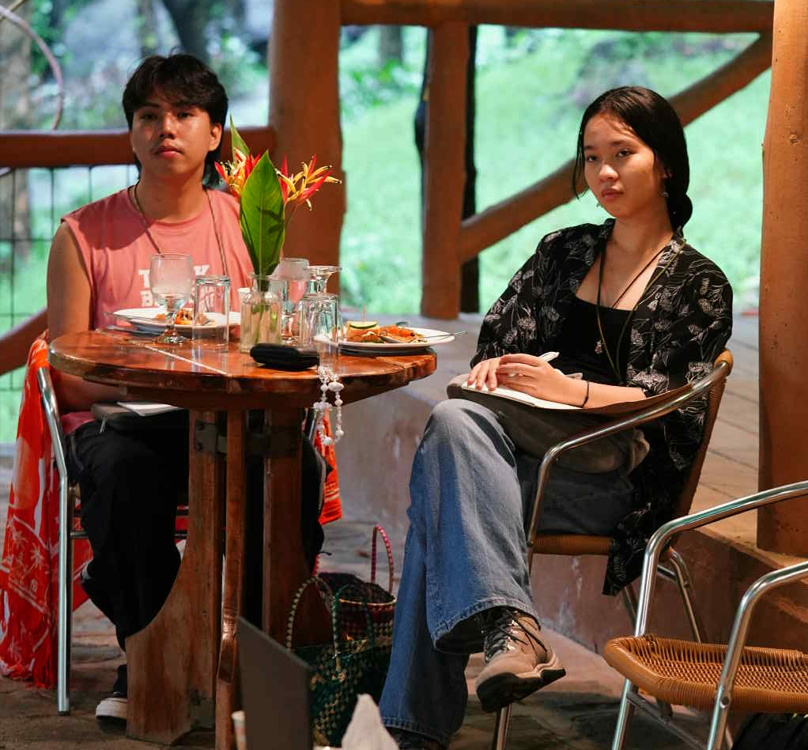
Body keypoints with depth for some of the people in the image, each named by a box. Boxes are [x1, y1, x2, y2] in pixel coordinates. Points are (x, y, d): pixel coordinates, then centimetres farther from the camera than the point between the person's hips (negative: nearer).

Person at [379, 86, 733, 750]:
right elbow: (501, 336, 21)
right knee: (452, 419, -31)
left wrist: (574, 391, -17)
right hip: (525, 450, 5)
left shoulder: (698, 285, 8)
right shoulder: (563, 253, 22)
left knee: (443, 475, -29)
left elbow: (679, 411, -4)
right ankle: (510, 625, -40)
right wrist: (490, 368, -4)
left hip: (614, 481, -5)